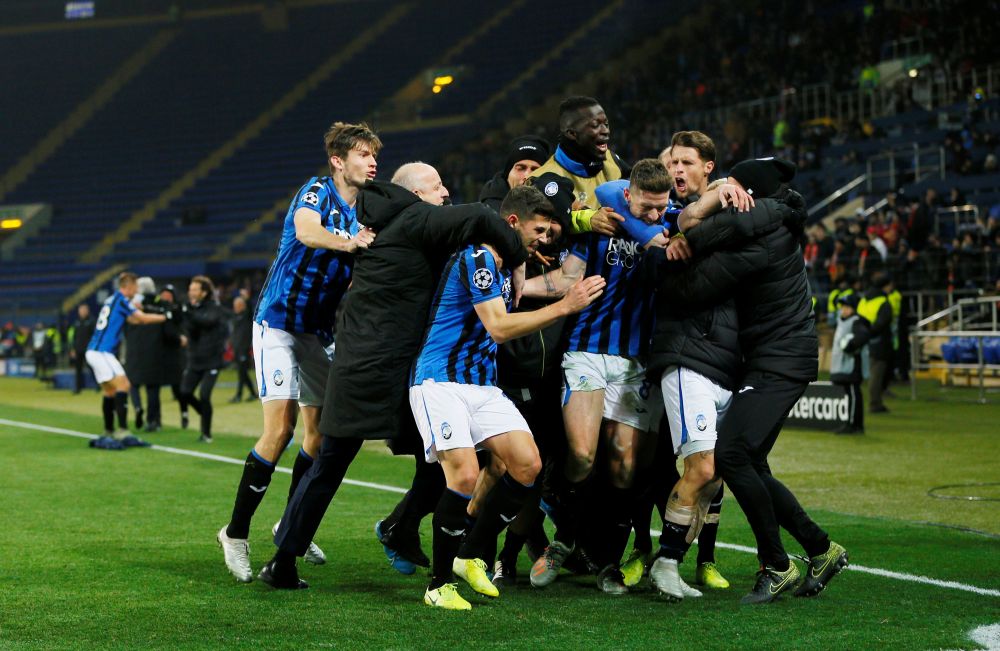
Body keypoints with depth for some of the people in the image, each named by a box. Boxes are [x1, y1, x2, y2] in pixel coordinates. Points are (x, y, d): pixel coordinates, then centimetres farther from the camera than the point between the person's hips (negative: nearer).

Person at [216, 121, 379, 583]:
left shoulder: (364, 215, 8)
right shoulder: (317, 192, -12)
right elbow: (306, 231, -34)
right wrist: (349, 242, -52)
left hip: (319, 332, 7)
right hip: (279, 323, -7)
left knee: (322, 429, 7)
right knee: (280, 428, -16)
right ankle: (236, 533, -8)